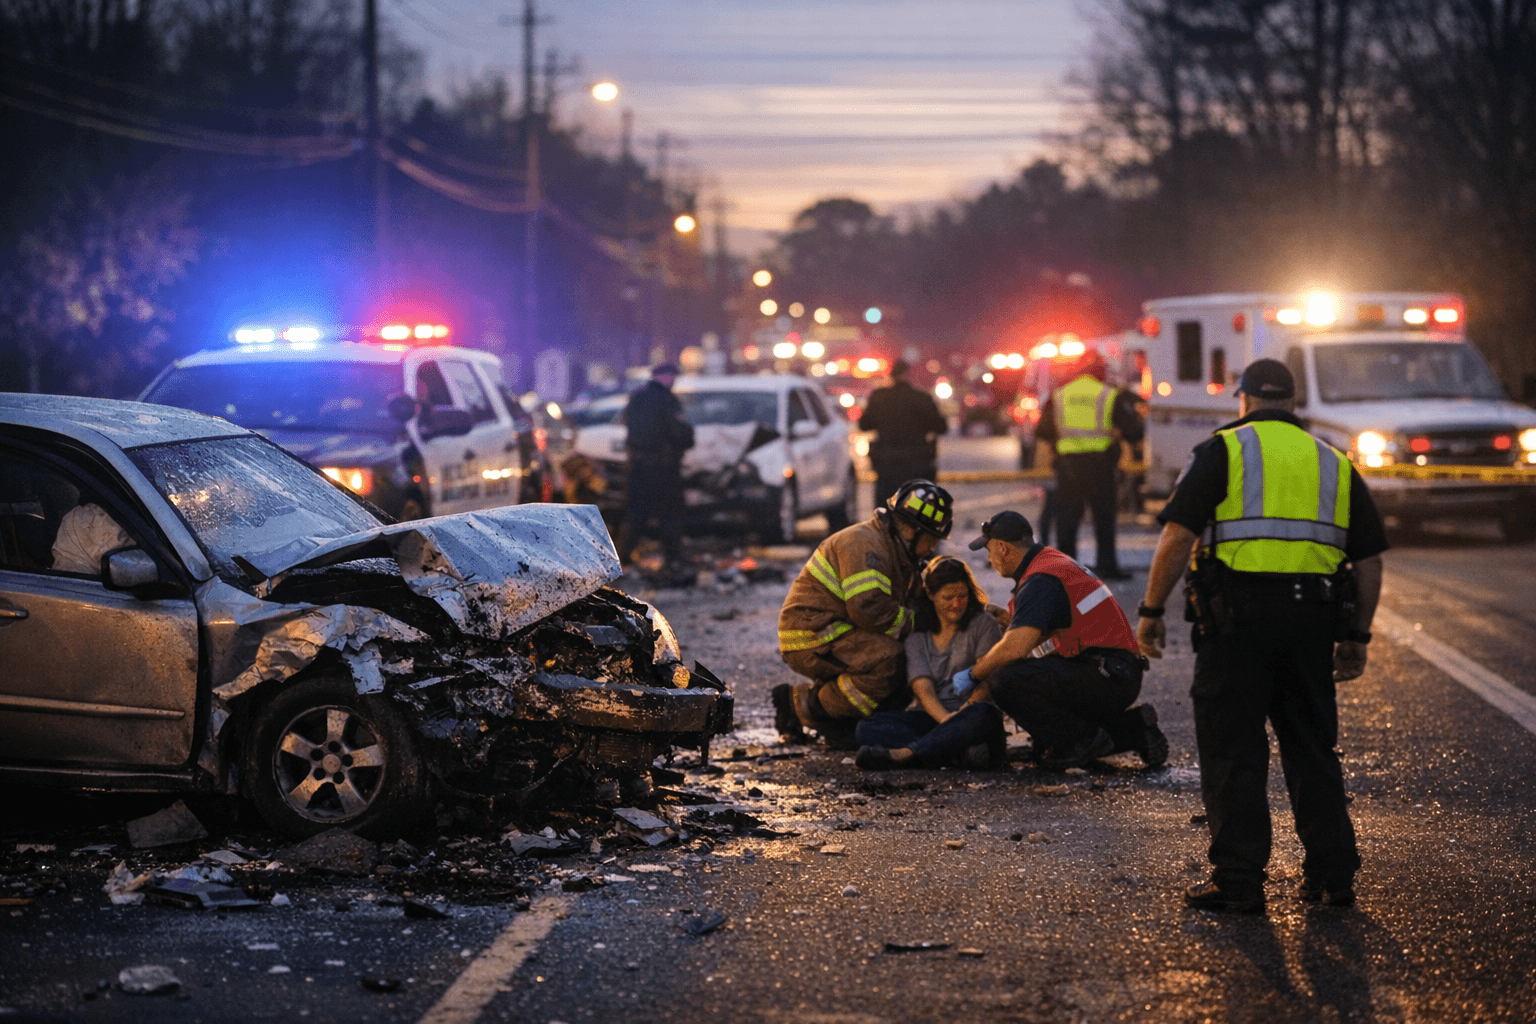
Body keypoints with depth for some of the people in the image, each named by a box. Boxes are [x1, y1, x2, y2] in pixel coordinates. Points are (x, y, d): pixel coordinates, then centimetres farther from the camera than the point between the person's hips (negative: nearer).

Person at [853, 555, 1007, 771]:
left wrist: (967, 709, -25)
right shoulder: (917, 636, 14)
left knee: (983, 715, -40)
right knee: (865, 728, -24)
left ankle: (905, 753, -46)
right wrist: (945, 717, -25)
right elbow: (923, 687, -2)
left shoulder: (983, 624, 9)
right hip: (931, 717, 3)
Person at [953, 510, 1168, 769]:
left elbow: (1015, 647, -27)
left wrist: (973, 675, -9)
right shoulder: (1052, 561, 18)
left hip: (1107, 677, -11)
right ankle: (1134, 729, 16)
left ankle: (1084, 739, -9)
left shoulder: (1041, 581, -16)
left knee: (1008, 682, -23)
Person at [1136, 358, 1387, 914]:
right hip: (1312, 617, 4)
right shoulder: (1334, 463, 16)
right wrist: (1358, 636, 20)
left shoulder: (1222, 451, 3)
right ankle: (1332, 874, 17)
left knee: (1233, 751, 0)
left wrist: (1151, 609, -2)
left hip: (1236, 615, -4)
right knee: (1313, 748, 15)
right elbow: (1369, 561, 14)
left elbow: (1178, 536, -7)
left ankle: (1239, 881, -1)